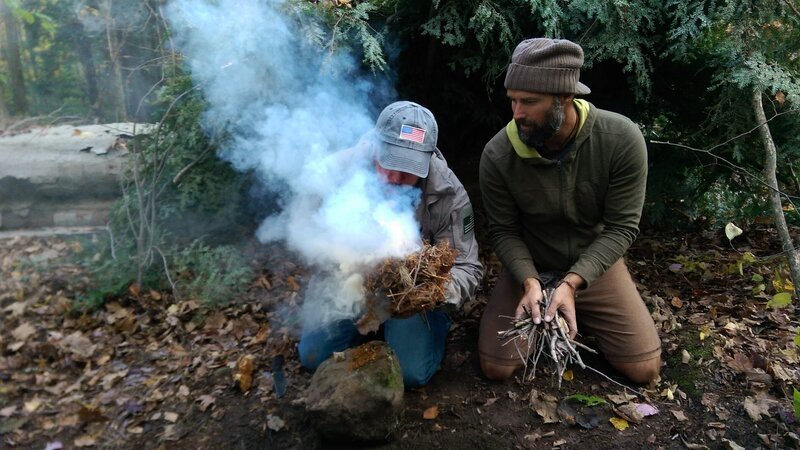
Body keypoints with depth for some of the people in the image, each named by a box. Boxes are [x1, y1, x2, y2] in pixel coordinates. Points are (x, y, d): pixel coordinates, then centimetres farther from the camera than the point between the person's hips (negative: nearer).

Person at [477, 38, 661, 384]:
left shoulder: (622, 139, -23)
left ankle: (580, 315, 22)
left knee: (644, 369, -5)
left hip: (594, 265, 1)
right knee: (496, 367, -9)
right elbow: (504, 231, -11)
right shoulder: (497, 155, -22)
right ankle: (545, 309, 19)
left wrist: (572, 283, -28)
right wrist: (530, 282, -27)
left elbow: (622, 227, -17)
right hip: (529, 268, 0)